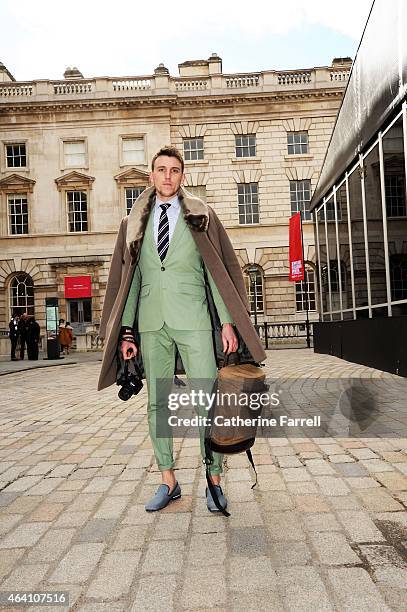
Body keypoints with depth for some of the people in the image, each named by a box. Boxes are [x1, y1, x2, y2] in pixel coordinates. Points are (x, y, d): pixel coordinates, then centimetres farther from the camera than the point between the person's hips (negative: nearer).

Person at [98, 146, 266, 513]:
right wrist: (126, 331, 6)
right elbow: (128, 278, 12)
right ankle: (169, 482, 22)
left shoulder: (200, 216, 7)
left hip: (193, 321, -3)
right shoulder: (135, 223, 14)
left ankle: (215, 482, 14)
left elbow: (220, 270, 3)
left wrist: (227, 322, -5)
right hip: (151, 323, 3)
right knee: (157, 403, 7)